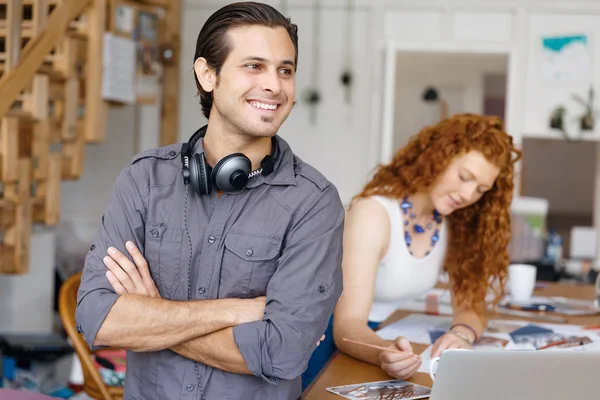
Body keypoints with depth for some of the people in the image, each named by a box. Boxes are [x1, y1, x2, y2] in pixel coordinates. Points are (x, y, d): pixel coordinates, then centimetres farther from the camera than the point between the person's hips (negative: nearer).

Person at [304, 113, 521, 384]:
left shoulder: (458, 222, -4)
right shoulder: (374, 212, -21)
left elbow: (470, 306, -2)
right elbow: (348, 324, -26)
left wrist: (462, 334, -24)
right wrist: (385, 354, -47)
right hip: (328, 339, -5)